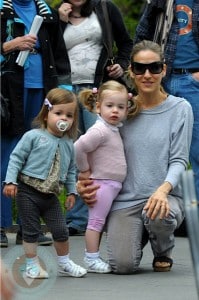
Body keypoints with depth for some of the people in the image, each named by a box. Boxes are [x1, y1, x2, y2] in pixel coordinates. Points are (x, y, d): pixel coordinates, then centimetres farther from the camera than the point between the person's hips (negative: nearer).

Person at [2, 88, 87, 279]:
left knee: (60, 229, 3)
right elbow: (17, 157, -7)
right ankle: (32, 265, 12)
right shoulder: (33, 136, -9)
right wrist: (10, 181, -13)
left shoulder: (68, 144, 7)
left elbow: (71, 170, 18)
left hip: (51, 195, 4)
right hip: (28, 192, -4)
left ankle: (64, 263, 20)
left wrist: (71, 191, 14)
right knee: (31, 230, 1)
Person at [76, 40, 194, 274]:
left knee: (158, 216, -39)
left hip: (165, 196, -1)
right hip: (125, 199, 1)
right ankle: (138, 235, 19)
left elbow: (179, 159, -3)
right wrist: (85, 183, -9)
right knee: (122, 265, -21)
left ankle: (163, 253, 0)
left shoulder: (179, 108, 2)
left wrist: (163, 189, -24)